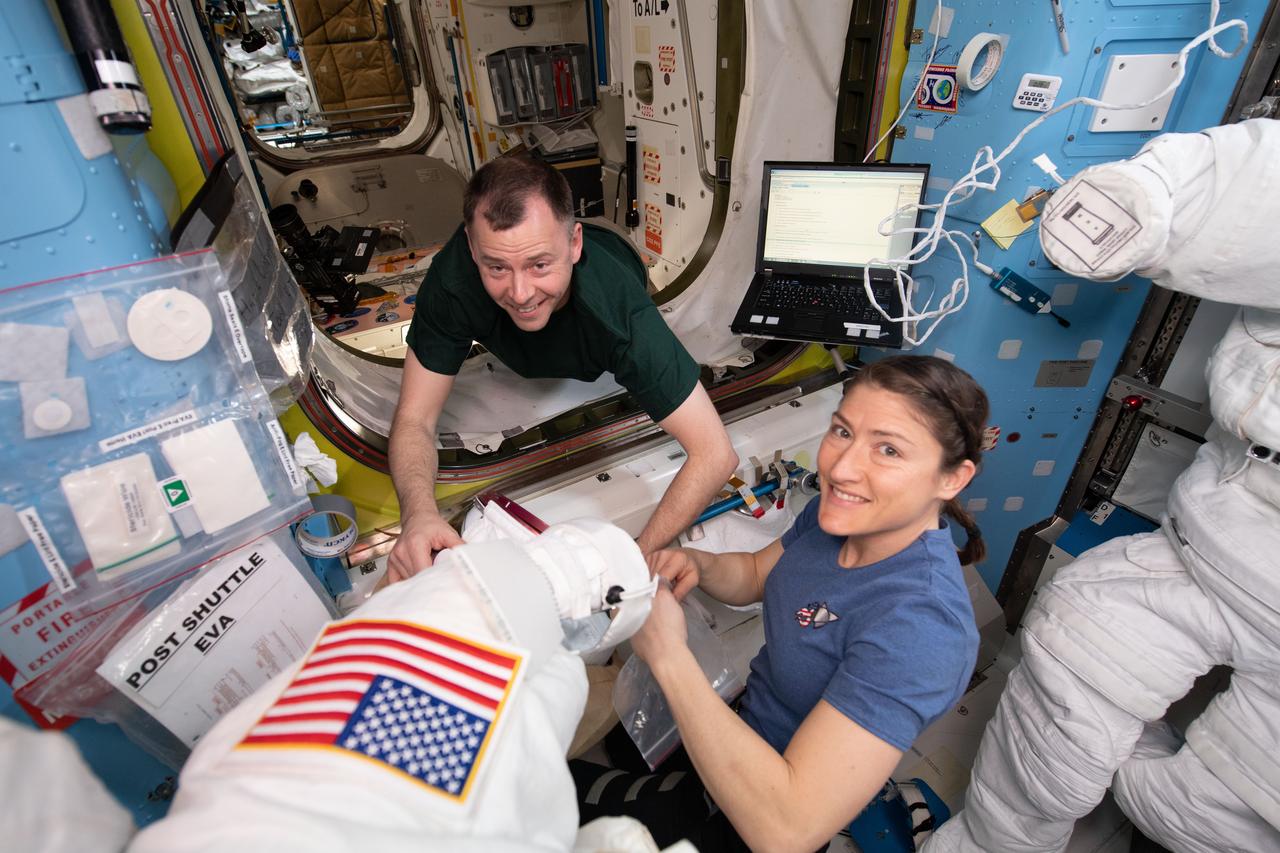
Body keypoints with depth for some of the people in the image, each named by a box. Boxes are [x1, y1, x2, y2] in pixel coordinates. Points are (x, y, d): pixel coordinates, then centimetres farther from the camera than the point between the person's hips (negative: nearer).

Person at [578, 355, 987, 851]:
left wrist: (668, 655, -35)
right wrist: (696, 565, -16)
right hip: (744, 713, 6)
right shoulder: (843, 512, -13)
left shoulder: (920, 627, -37)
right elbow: (755, 576, 6)